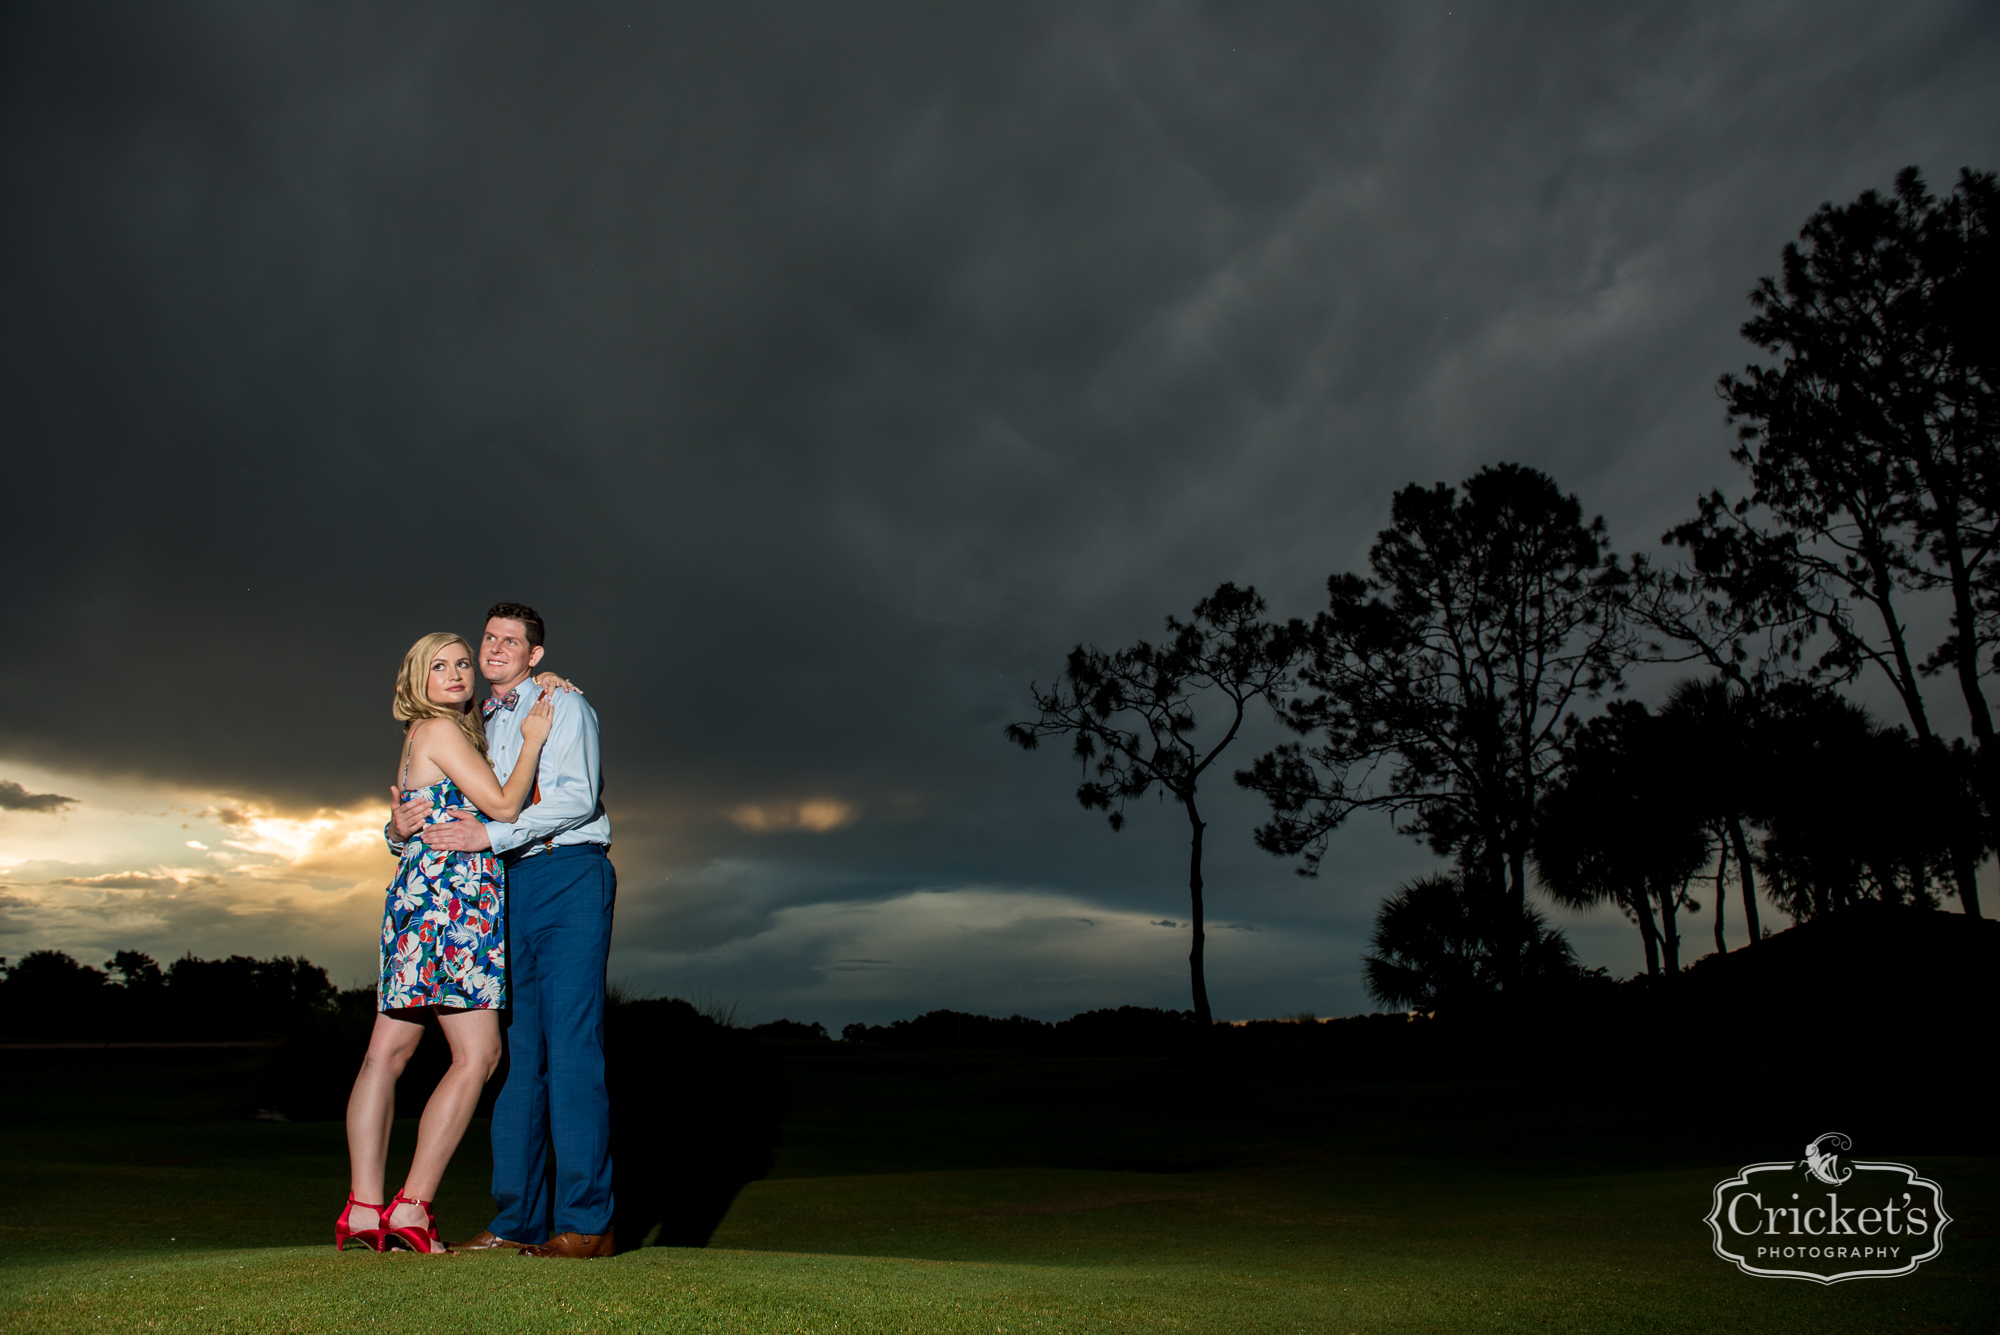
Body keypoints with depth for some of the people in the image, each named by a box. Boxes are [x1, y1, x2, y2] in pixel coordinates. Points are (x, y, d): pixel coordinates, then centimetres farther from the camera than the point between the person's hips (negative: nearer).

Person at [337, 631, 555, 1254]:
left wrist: (537, 692, 19)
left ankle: (363, 1207, 4)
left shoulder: (428, 736, 22)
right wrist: (533, 739, 0)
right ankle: (412, 1208, -7)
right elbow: (504, 806, -10)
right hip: (451, 895, -10)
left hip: (417, 895, 10)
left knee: (388, 1051, 3)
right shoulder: (440, 731, -6)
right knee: (478, 1052, -7)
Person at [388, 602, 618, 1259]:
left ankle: (586, 1222, -10)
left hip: (568, 874, -6)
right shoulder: (479, 729, 24)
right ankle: (520, 1218, 7)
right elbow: (445, 809, 21)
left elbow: (577, 796, -10)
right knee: (516, 1049, 3)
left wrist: (491, 834, -19)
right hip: (508, 890, 6)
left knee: (570, 1045, -11)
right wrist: (403, 824, -3)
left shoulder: (564, 707, 5)